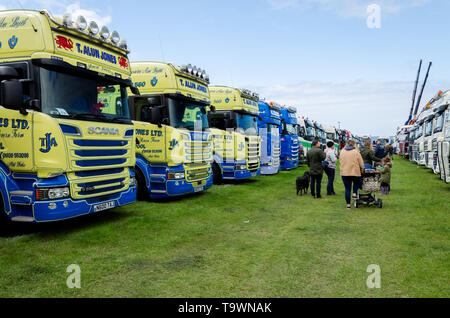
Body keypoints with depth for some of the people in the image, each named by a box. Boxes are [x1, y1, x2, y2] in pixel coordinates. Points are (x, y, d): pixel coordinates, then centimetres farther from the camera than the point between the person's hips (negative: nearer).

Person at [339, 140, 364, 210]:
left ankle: (348, 204, 9)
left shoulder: (342, 151, 4)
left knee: (347, 188, 8)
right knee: (356, 183, 28)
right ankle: (355, 193, 6)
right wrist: (362, 169, 14)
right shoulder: (356, 152, -6)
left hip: (344, 172, 2)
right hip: (355, 172, -2)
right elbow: (361, 163, -4)